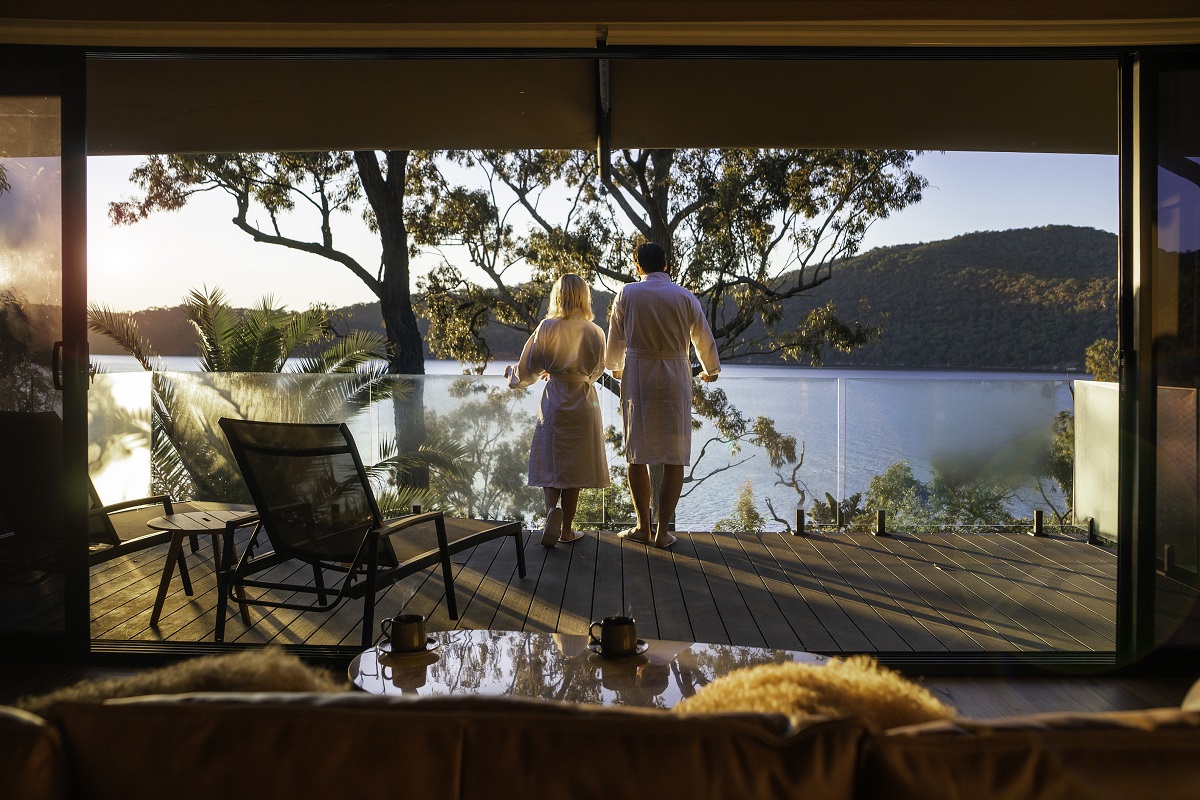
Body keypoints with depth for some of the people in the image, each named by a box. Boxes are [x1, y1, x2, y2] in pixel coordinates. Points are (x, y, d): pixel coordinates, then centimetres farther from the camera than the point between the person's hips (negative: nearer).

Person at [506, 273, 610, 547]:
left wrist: (512, 373, 20)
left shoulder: (547, 327, -8)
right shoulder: (595, 332, -5)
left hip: (554, 402, -1)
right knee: (574, 465, 8)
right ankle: (567, 529, 14)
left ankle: (552, 508, -19)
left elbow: (529, 369, -2)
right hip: (584, 403, 1)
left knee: (549, 461, 8)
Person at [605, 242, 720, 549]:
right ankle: (663, 531, 6)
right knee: (674, 459, 5)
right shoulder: (684, 296, 2)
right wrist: (710, 371, 32)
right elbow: (704, 338, 12)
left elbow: (615, 340, 10)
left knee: (638, 456, 9)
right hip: (675, 382, 0)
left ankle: (643, 528, 15)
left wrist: (615, 368, 32)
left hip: (637, 380, 0)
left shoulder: (627, 294, 1)